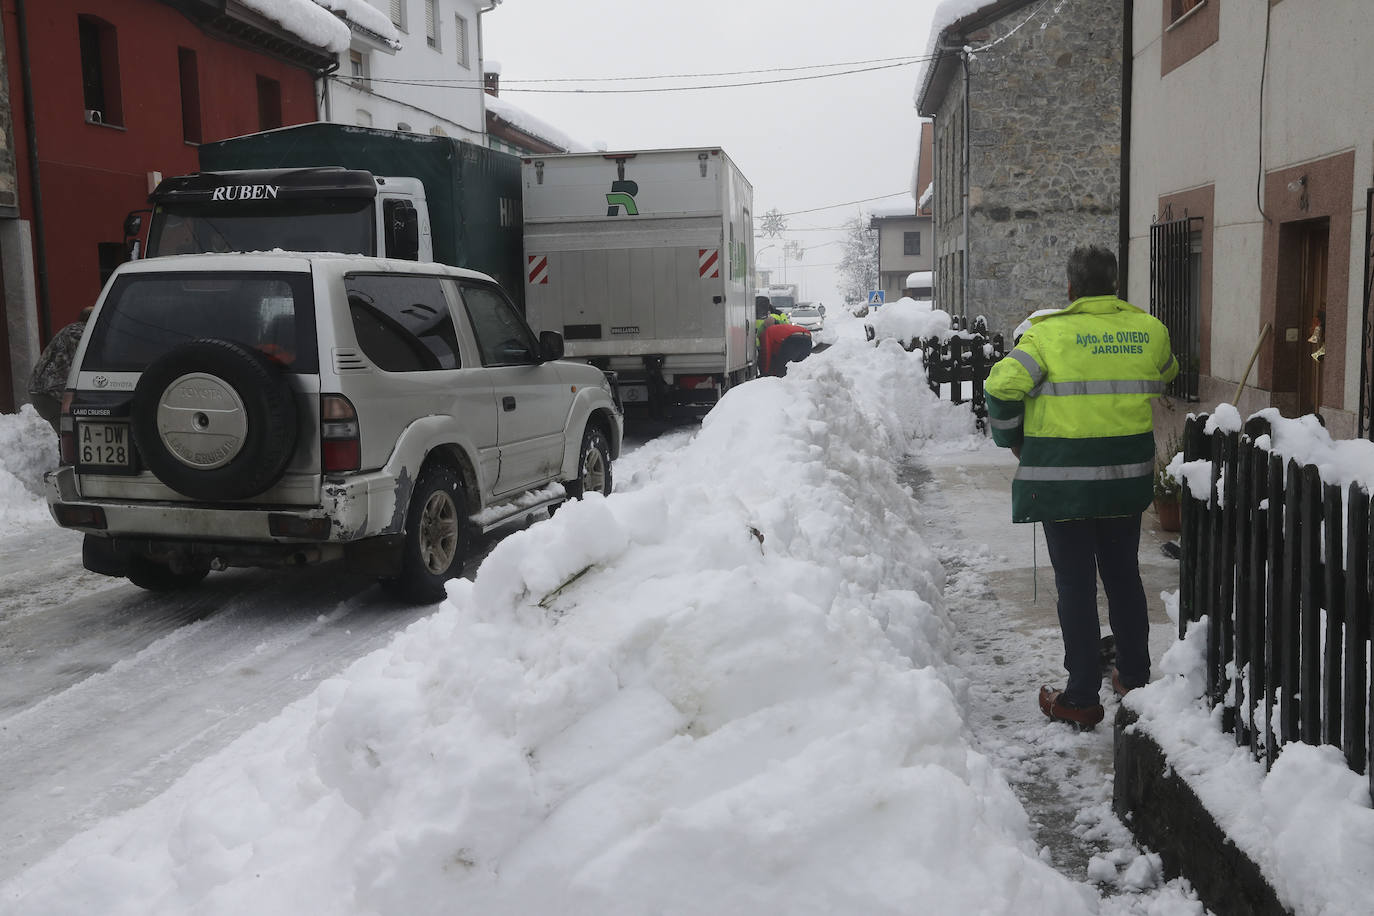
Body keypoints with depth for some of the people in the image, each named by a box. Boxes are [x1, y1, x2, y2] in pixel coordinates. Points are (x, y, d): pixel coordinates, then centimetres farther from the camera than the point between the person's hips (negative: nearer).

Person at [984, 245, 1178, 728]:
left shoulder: (1049, 332, -11)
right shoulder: (1150, 331, 3)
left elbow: (1002, 385, -16)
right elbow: (1165, 376, 22)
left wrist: (1012, 439, 0)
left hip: (1063, 477, -4)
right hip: (1128, 476, 4)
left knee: (1075, 584, 3)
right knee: (1124, 576, 19)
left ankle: (1081, 697, 9)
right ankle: (1134, 676, 32)